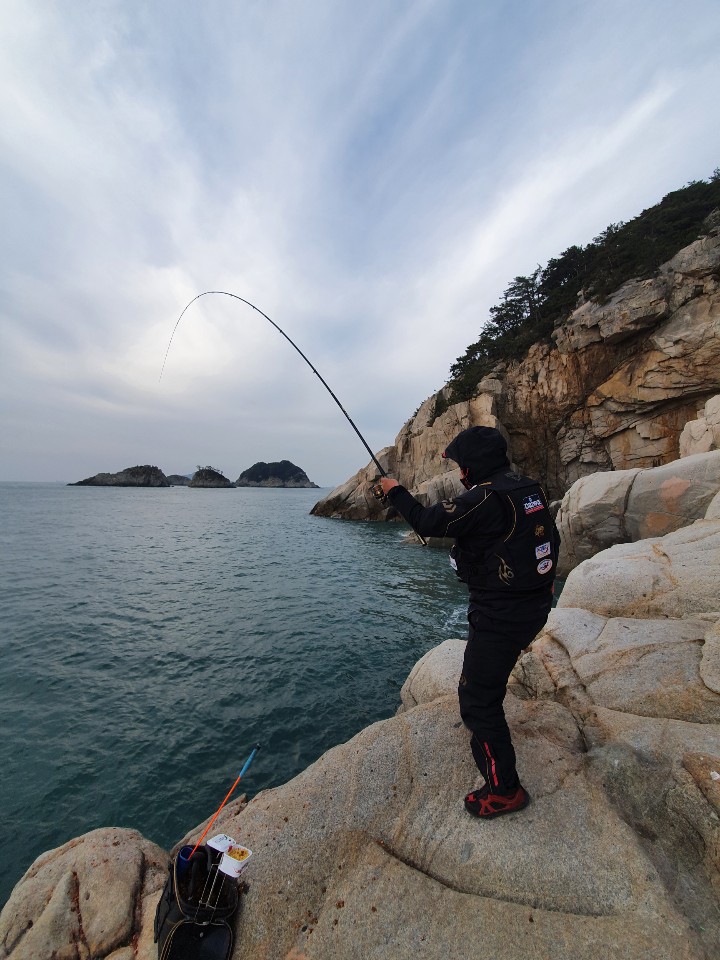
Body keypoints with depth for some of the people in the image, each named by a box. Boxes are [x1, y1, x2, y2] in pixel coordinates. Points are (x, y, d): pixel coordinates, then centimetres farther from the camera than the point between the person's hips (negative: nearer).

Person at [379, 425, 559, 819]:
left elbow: (428, 522, -20)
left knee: (478, 700, 6)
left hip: (501, 617, -10)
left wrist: (395, 491, -4)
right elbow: (551, 540, 13)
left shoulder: (486, 498, -24)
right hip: (534, 607, 10)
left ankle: (504, 790, 22)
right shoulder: (529, 489, 3)